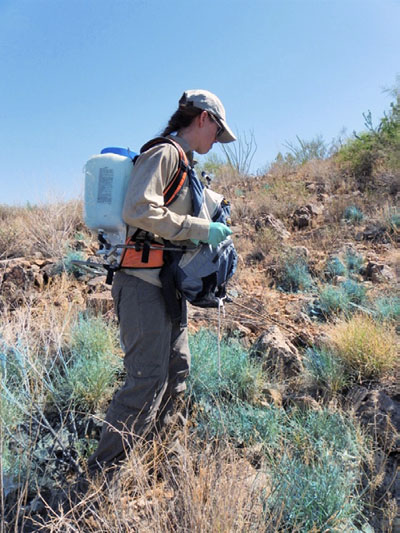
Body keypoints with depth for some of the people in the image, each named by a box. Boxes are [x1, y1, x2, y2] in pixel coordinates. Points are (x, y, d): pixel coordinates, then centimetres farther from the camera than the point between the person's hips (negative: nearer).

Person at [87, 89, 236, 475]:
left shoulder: (182, 163, 22)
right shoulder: (164, 154, -9)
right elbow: (138, 210, -25)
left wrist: (213, 227, 17)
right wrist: (201, 230, -21)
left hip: (167, 284, 11)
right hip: (144, 283, -10)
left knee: (176, 374, 14)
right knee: (147, 380, -10)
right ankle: (103, 474, 5)